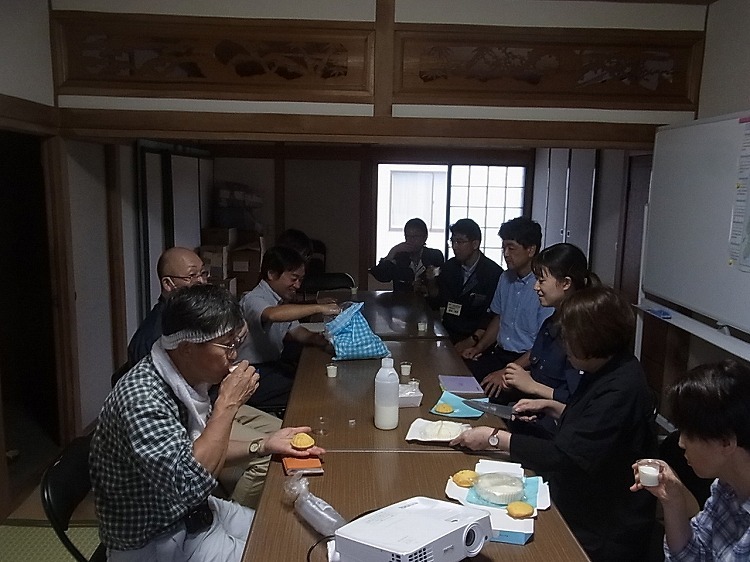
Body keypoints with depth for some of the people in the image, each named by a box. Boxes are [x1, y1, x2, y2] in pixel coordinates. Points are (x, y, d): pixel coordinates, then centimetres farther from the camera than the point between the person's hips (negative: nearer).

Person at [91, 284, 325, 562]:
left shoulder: (188, 378, -3)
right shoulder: (140, 397, -30)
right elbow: (190, 483, -36)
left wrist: (263, 446, -2)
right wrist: (228, 404, -30)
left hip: (194, 512, 8)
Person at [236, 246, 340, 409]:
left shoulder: (282, 300, 10)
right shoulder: (254, 299, -19)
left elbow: (295, 331, 10)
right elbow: (272, 314, -41)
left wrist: (317, 338, -13)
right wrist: (319, 308, -40)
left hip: (272, 364, 9)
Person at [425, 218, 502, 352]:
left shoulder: (494, 273, -10)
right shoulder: (450, 266, 6)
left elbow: (492, 316, -14)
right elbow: (438, 301, 13)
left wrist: (471, 341, -21)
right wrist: (431, 281, -5)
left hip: (475, 340, -4)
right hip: (448, 333, 5)